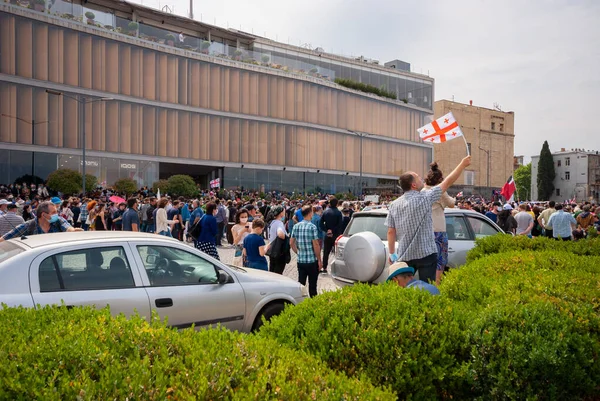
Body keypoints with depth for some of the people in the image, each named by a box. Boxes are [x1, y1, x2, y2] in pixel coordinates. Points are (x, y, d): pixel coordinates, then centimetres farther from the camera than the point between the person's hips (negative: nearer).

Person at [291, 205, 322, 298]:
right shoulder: (312, 227, -14)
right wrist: (319, 260, -8)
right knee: (312, 285, 7)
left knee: (301, 284, 12)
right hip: (312, 261, -5)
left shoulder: (296, 226, 3)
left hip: (300, 260, 5)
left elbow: (291, 243, 8)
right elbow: (315, 245, -15)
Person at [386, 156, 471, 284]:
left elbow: (391, 232, 2)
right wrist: (463, 164, 12)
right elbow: (448, 182, 0)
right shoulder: (425, 197, -9)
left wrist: (392, 254, 11)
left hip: (404, 256, 4)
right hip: (425, 254, -4)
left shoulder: (394, 204, 2)